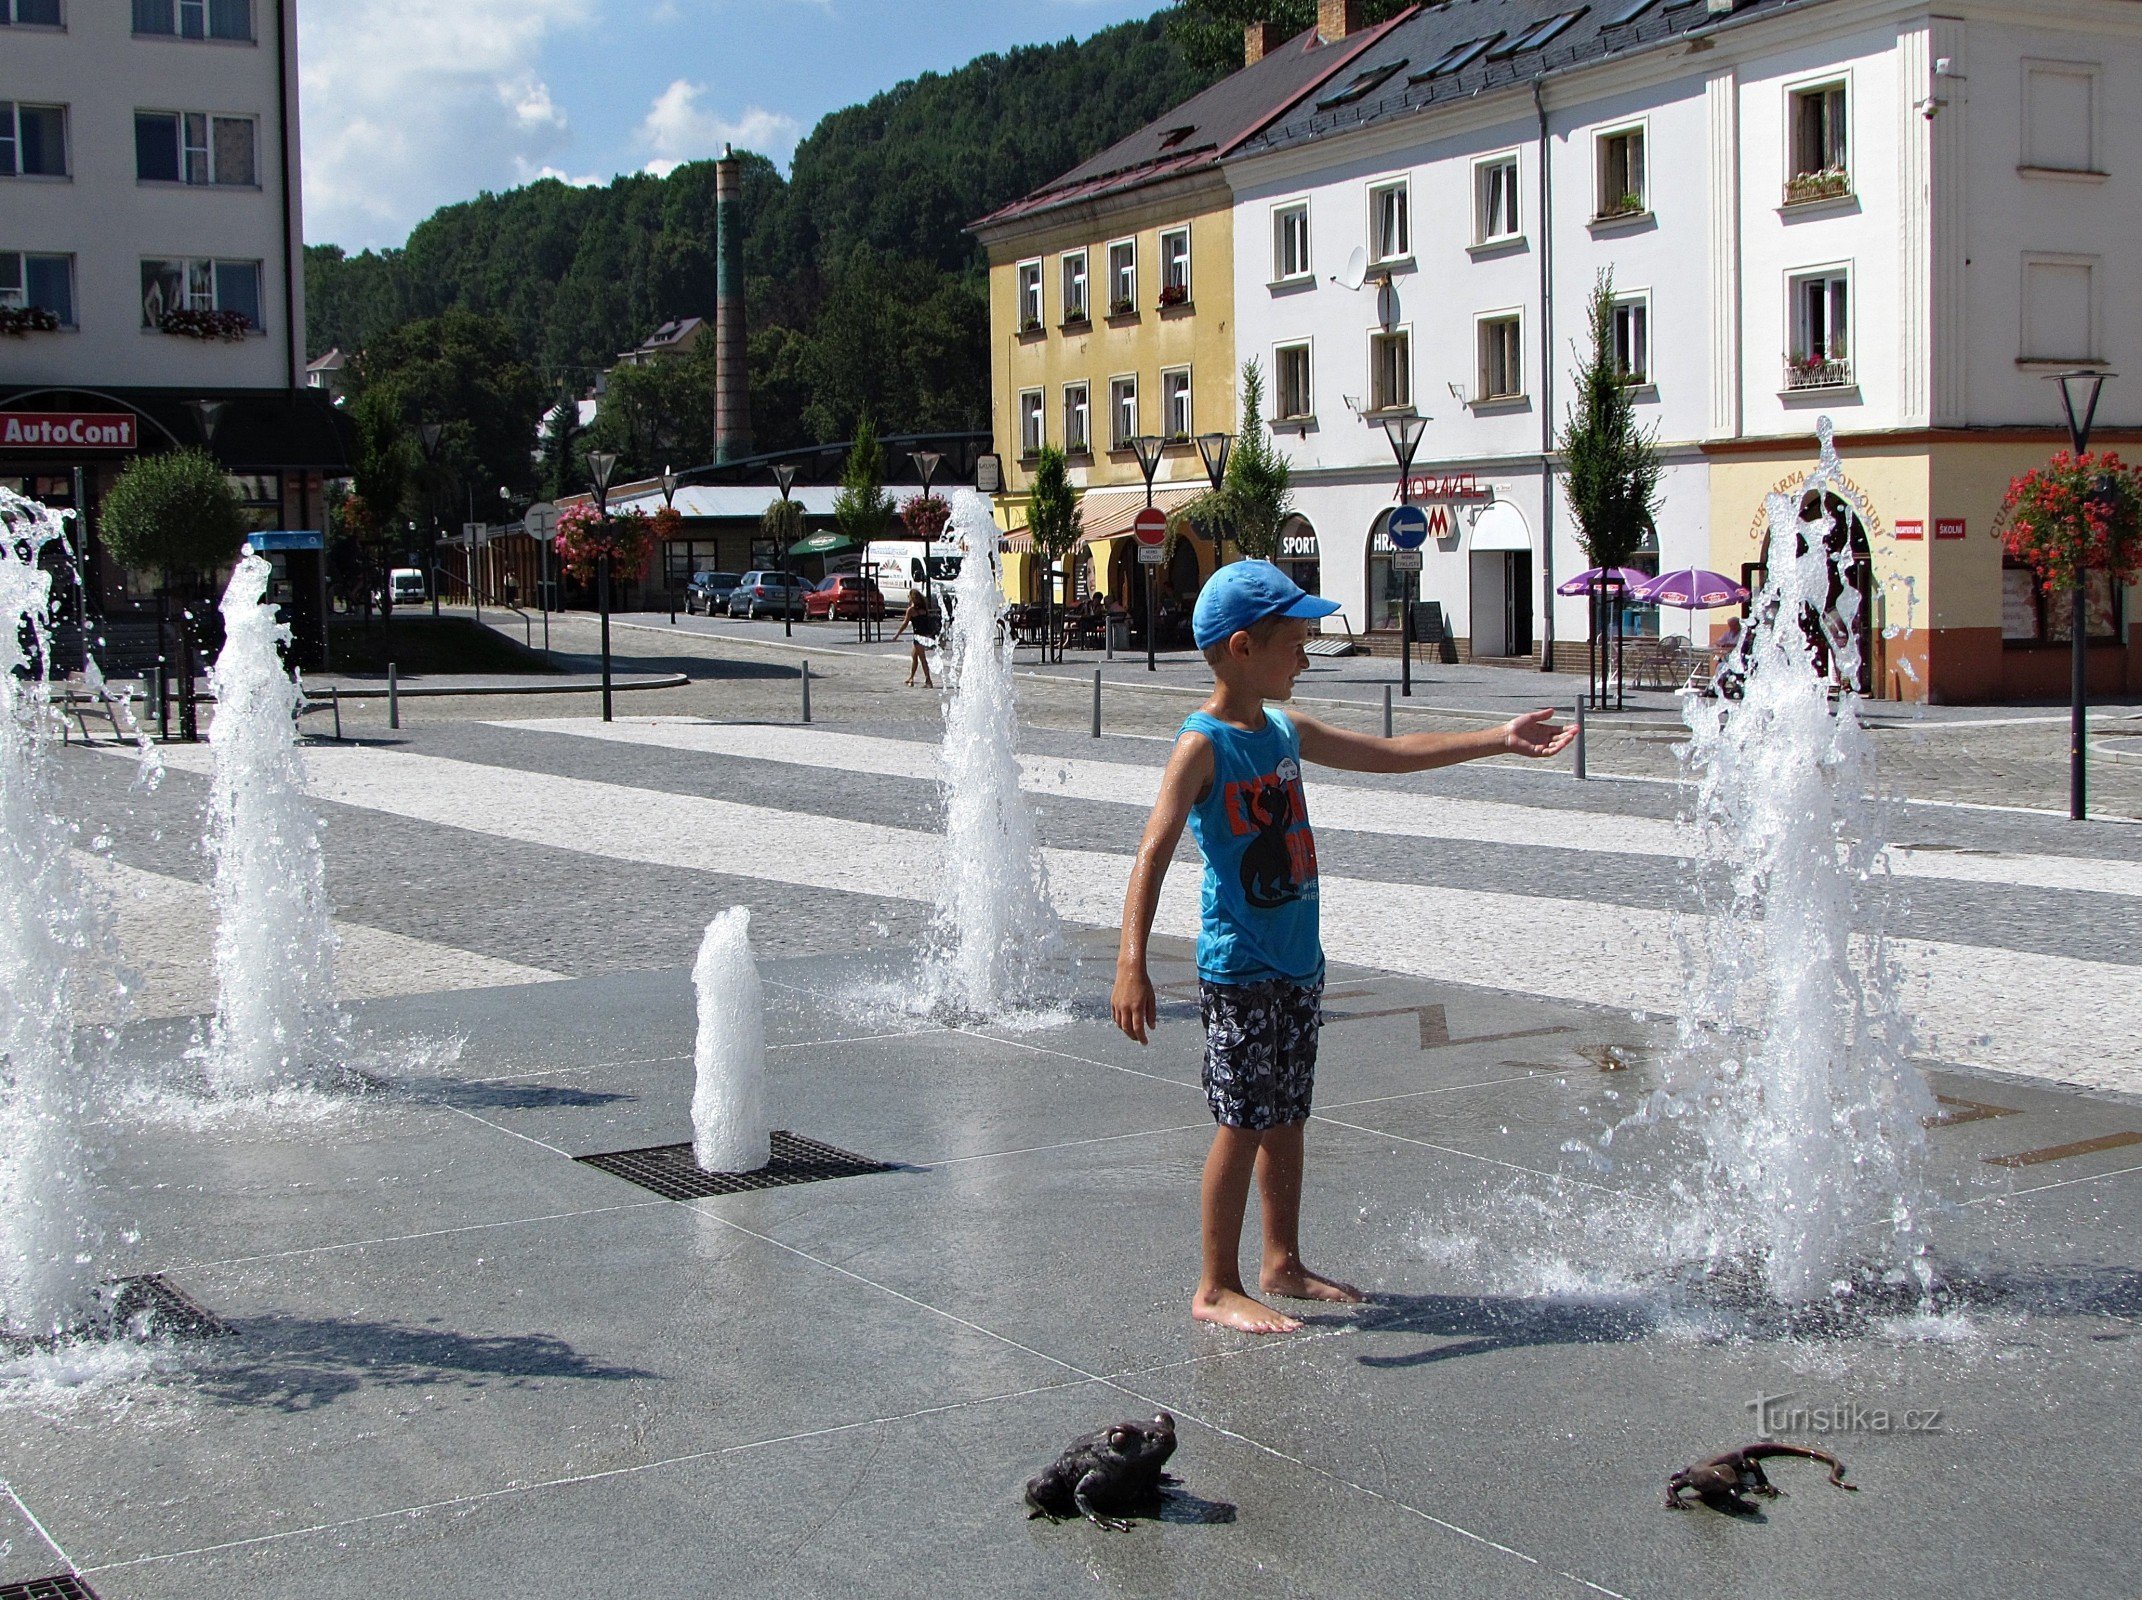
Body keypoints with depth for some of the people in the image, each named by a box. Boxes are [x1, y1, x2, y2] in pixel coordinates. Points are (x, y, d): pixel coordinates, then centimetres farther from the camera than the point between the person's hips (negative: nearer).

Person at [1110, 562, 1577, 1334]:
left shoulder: (1286, 731, 10)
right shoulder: (1203, 745, -15)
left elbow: (1389, 753, 20)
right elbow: (1153, 852, -24)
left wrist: (1498, 740, 18)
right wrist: (1132, 963, -36)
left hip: (1298, 962, 8)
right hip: (1239, 971, -8)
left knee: (1287, 1119, 15)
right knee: (1244, 1124, -3)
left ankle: (1283, 1263, 27)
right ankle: (1216, 1288, 7)